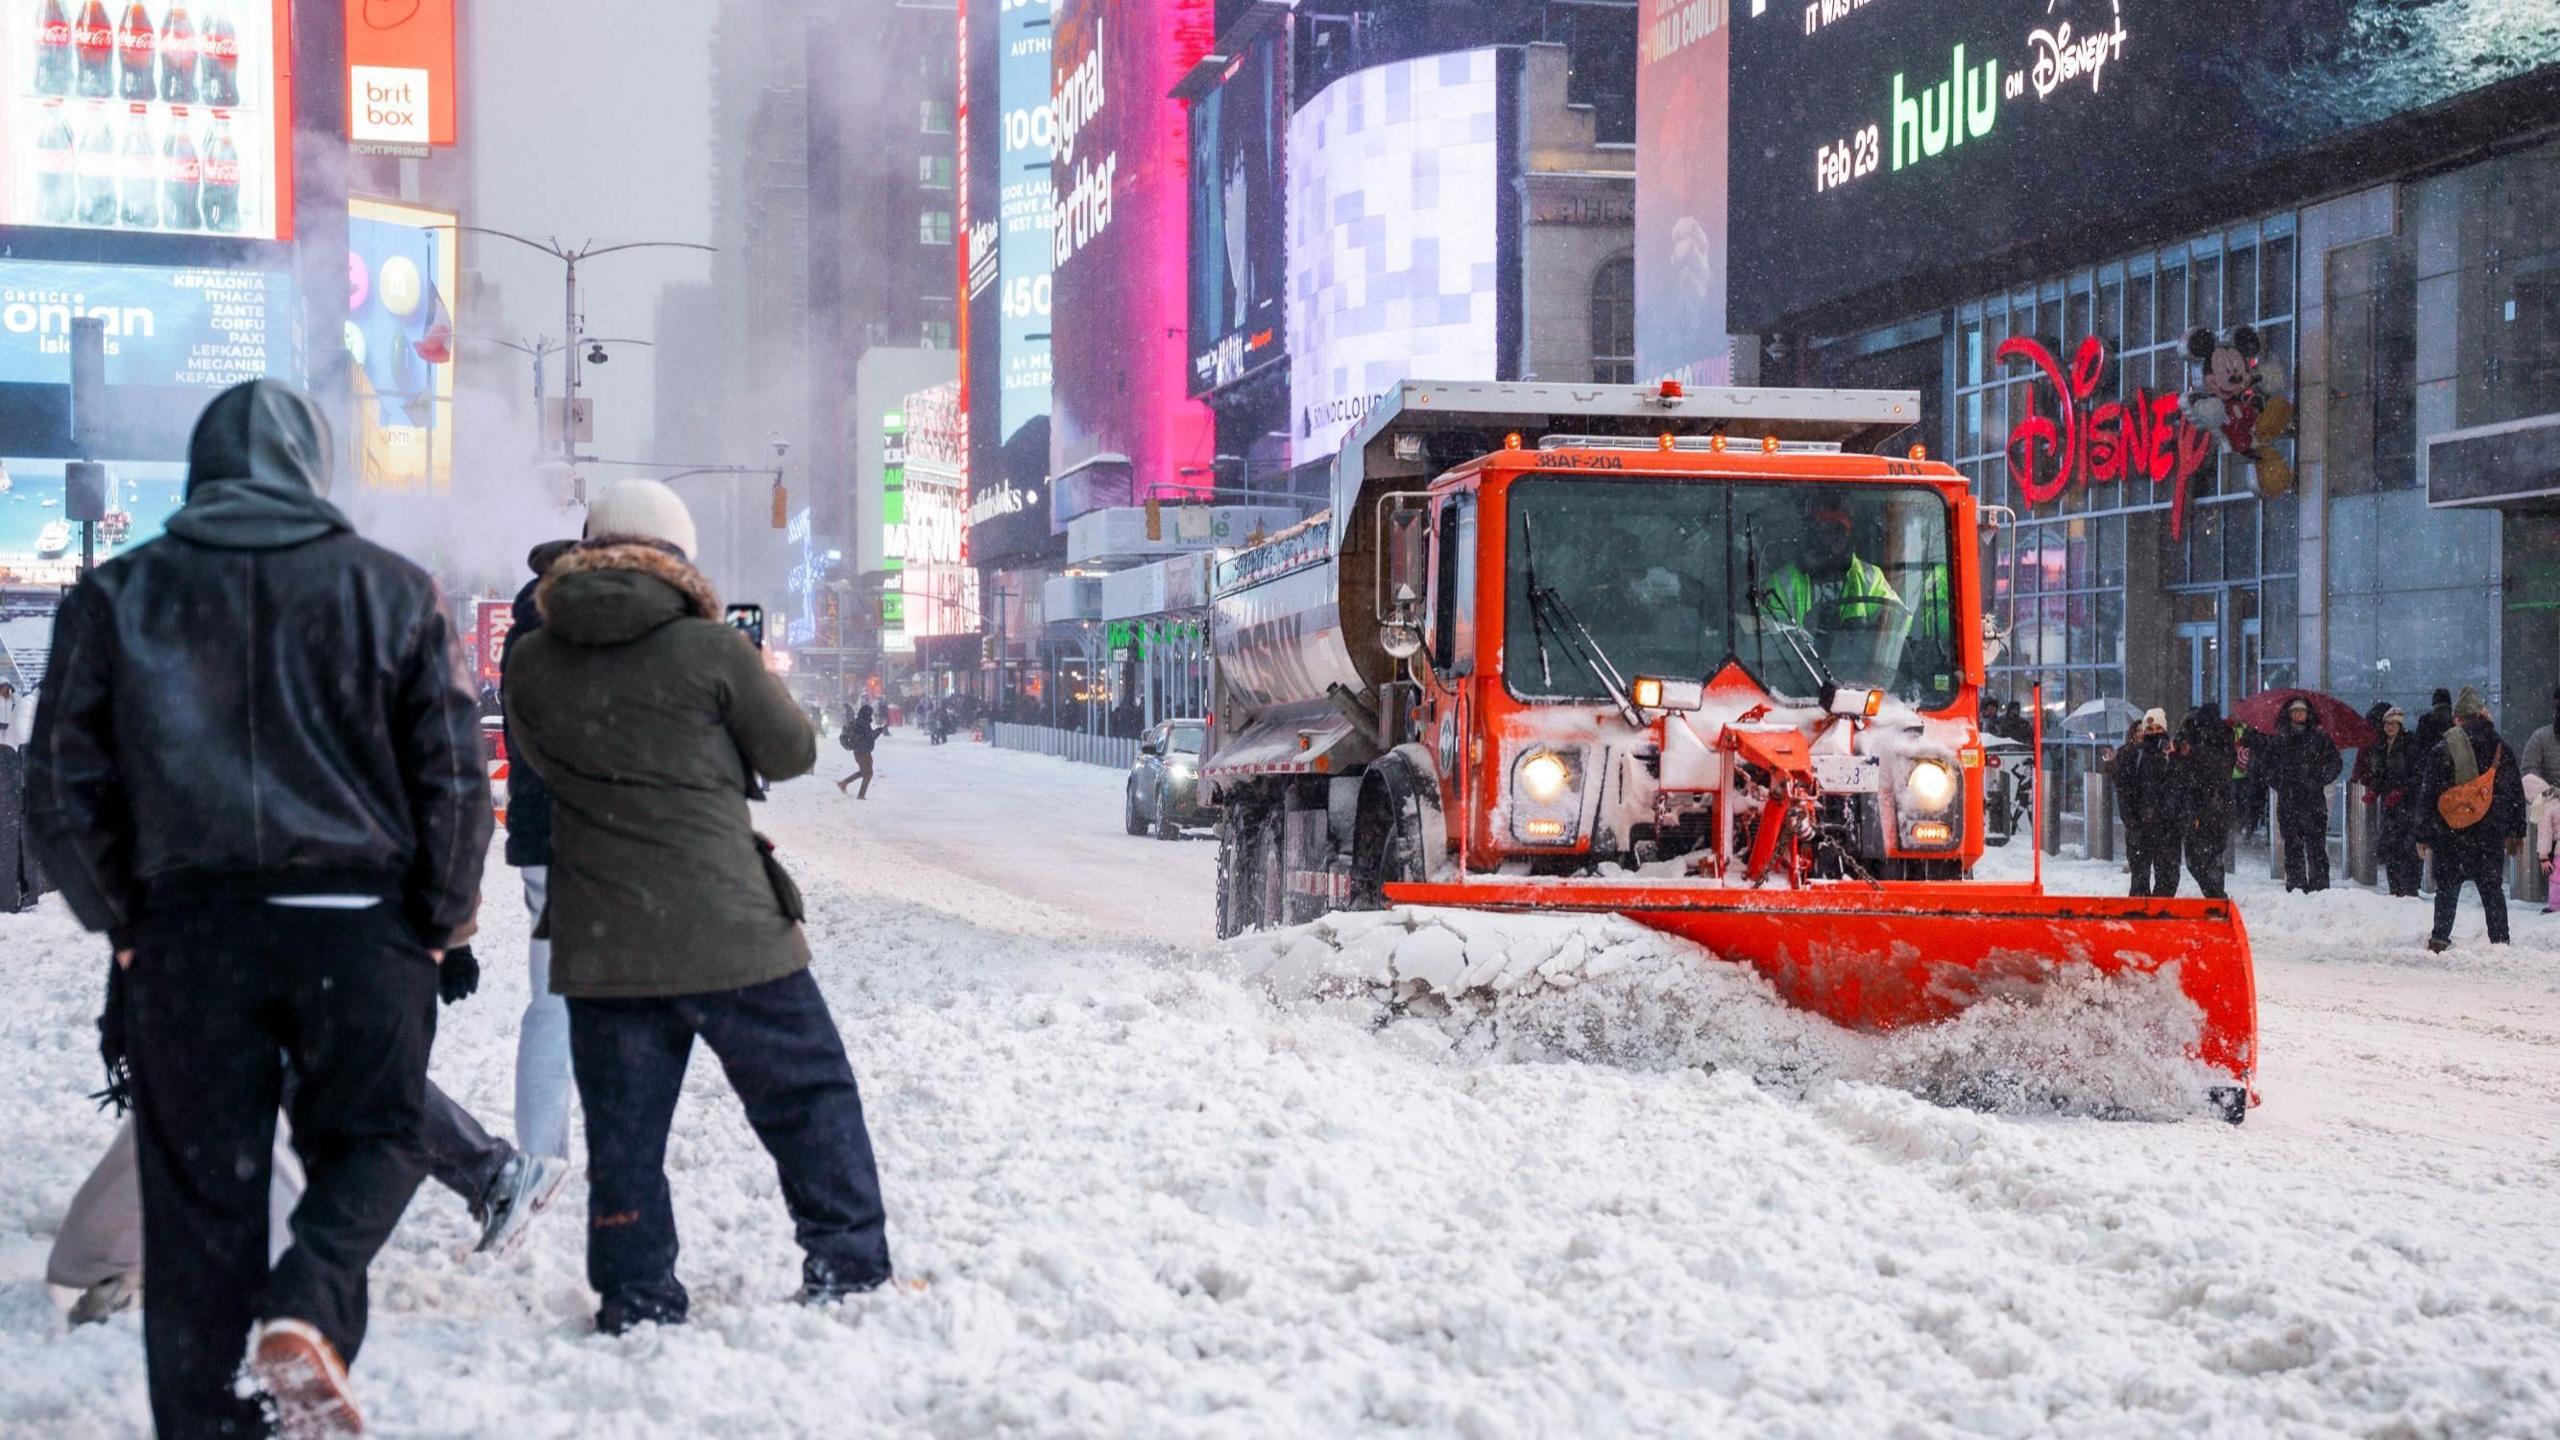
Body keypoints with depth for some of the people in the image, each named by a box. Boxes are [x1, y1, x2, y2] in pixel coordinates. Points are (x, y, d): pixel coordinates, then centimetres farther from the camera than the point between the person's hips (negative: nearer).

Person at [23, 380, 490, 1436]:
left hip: (188, 928, 1)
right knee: (370, 1141, 15)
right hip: (357, 924, -1)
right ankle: (307, 1313, -12)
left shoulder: (117, 596, 3)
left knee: (201, 1191, 10)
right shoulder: (390, 589, 1)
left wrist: (121, 916, 13)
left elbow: (64, 787, 3)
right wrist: (439, 920, 10)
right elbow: (455, 774, 0)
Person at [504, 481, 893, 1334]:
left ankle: (637, 1309, 12)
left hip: (599, 950, 3)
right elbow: (792, 752, 4)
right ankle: (849, 1274, 11)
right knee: (813, 1101, 11)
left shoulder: (529, 667, 1)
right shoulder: (711, 650, -9)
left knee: (623, 1136, 10)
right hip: (728, 936, -3)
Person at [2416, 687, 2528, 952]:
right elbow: (2516, 793, 10)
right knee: (2491, 887, 9)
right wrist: (2517, 832, 17)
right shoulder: (2501, 749, 3)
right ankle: (2500, 941, 4)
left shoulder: (2443, 750, -7)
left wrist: (2424, 836, 0)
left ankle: (2440, 937, 6)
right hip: (2491, 834, 2)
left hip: (2451, 833, -2)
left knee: (2447, 887, 10)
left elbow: (2428, 795, -6)